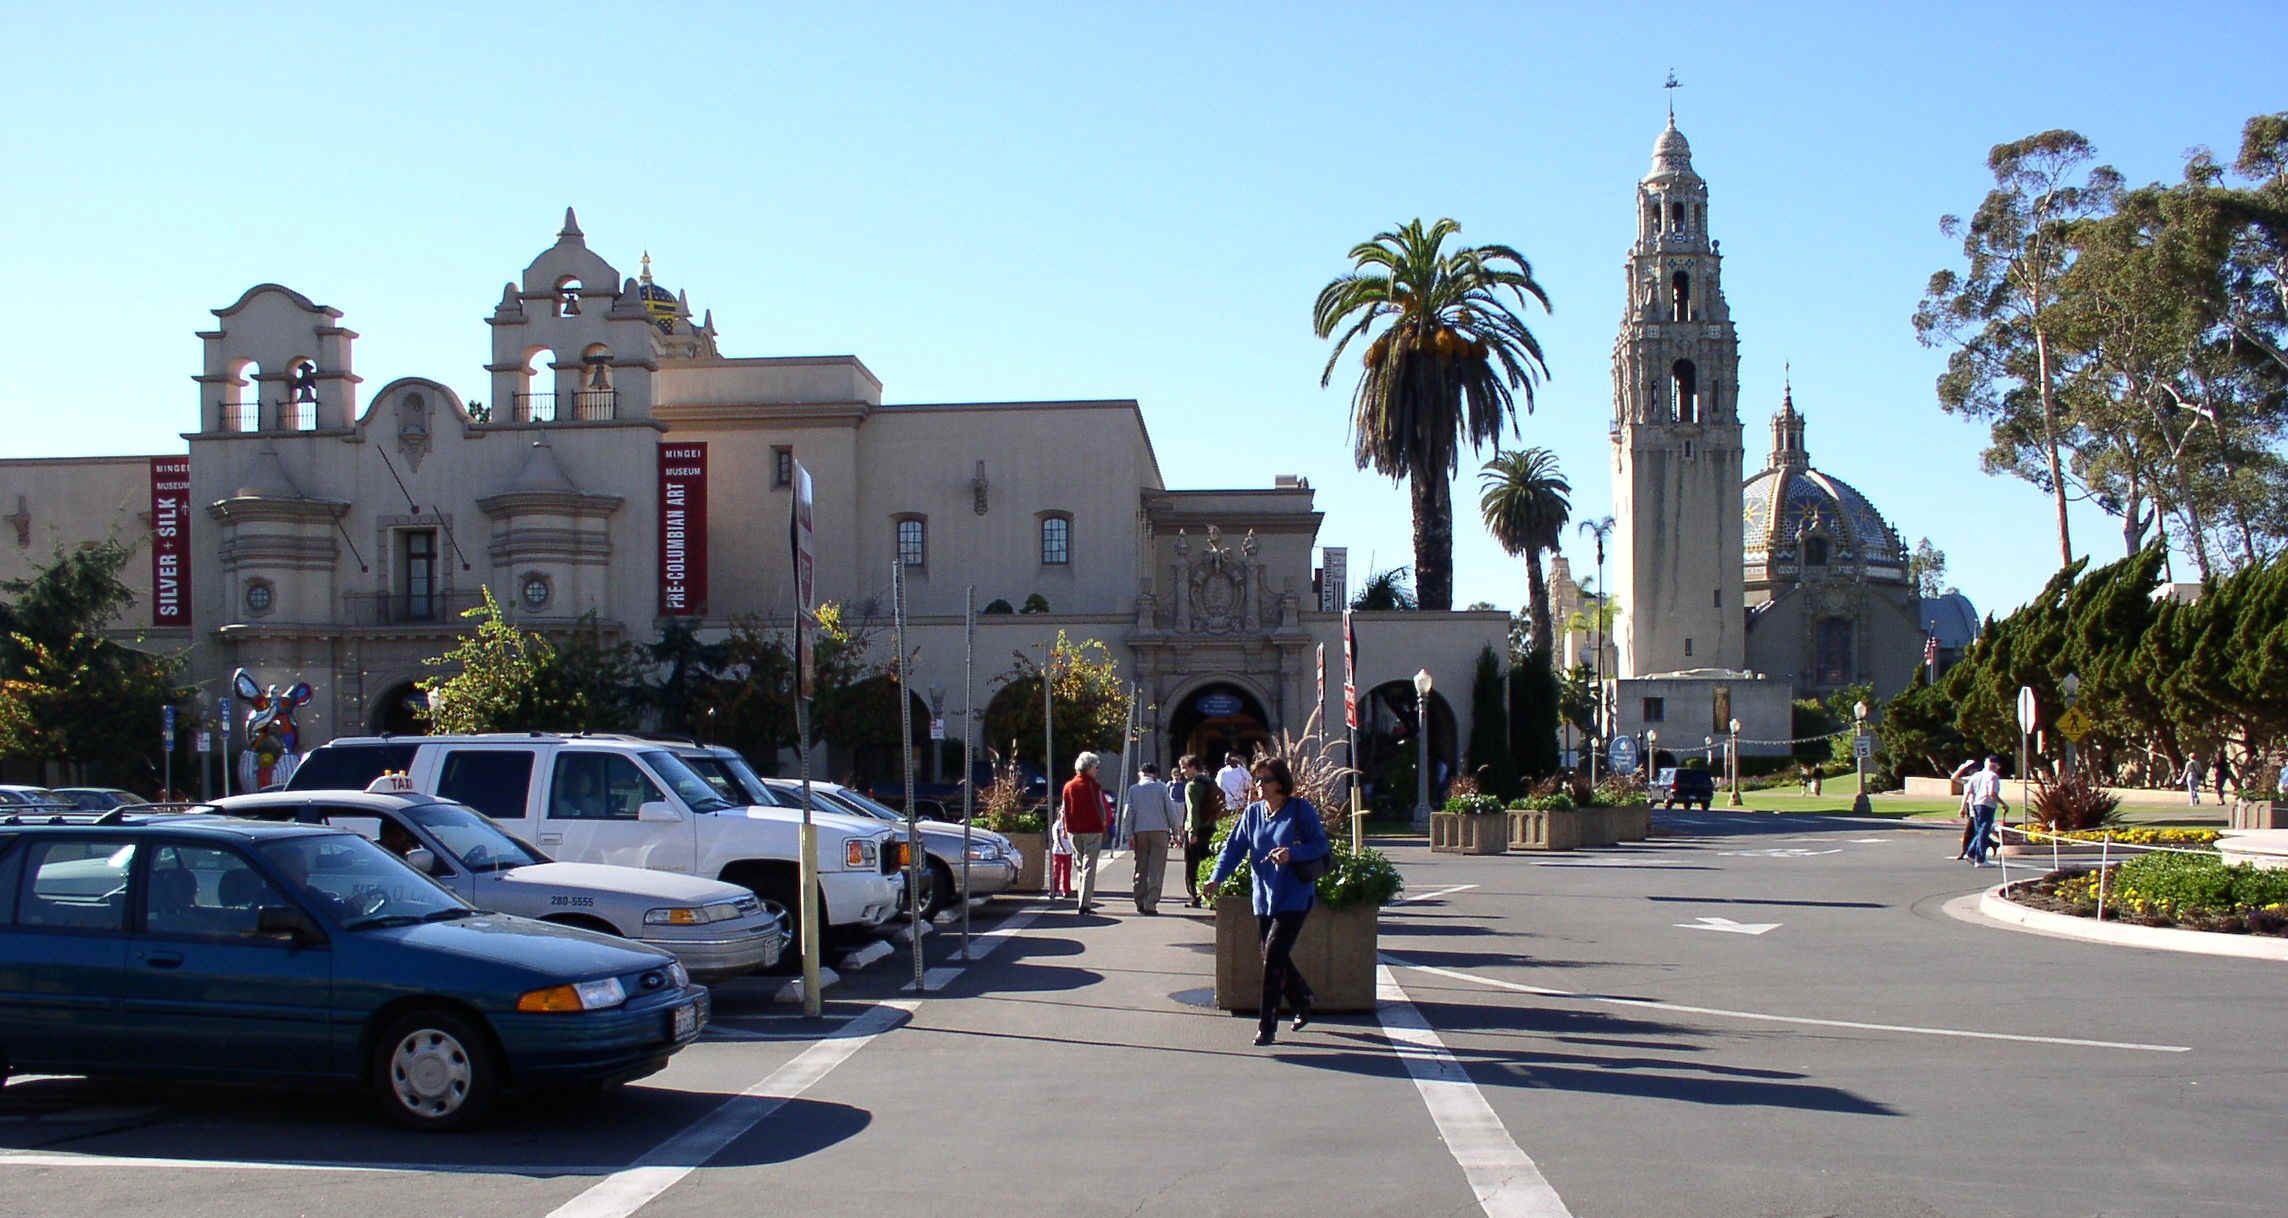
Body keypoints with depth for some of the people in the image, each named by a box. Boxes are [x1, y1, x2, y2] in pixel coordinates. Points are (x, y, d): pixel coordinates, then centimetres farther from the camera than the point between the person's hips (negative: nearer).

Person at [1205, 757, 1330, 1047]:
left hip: (1294, 897, -6)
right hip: (1264, 897, 6)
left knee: (1274, 955, -12)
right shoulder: (1253, 812, 7)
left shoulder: (1301, 809, -7)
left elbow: (1322, 845, -7)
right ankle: (1303, 1004, 36)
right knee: (1276, 957, 11)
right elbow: (1235, 847, 4)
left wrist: (1292, 853, -24)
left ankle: (1266, 1025, -6)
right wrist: (1217, 877, -11)